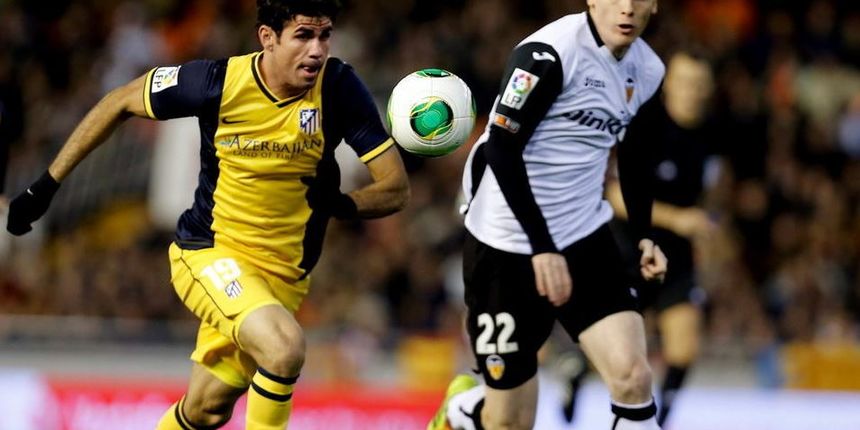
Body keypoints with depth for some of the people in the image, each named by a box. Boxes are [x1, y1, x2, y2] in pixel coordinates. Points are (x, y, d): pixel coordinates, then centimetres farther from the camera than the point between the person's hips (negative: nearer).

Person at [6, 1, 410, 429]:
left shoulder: (338, 88, -15)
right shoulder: (221, 81, -18)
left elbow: (396, 188, -11)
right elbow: (119, 103, -2)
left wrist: (338, 204, -29)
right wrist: (45, 185, -2)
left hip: (283, 272, 3)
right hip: (210, 250, -3)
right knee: (284, 346, -30)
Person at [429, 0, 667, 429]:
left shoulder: (646, 69, 4)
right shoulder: (550, 52, -18)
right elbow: (501, 149, -20)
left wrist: (643, 235, 12)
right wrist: (542, 248, -24)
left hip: (586, 239, 6)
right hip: (507, 246, -5)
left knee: (632, 377, -16)